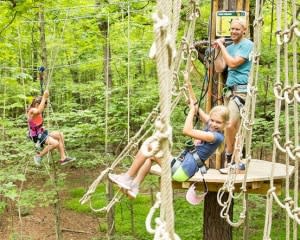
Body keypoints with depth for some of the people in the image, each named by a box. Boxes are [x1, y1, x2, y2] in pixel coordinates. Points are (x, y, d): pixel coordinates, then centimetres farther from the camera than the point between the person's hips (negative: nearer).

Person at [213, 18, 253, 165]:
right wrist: (218, 49, 8)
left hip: (241, 90, -8)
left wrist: (222, 46, -6)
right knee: (235, 127, 7)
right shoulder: (230, 47, 18)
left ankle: (229, 157, -3)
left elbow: (233, 63, -15)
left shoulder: (247, 45, -5)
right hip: (229, 90, 8)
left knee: (230, 125, -17)